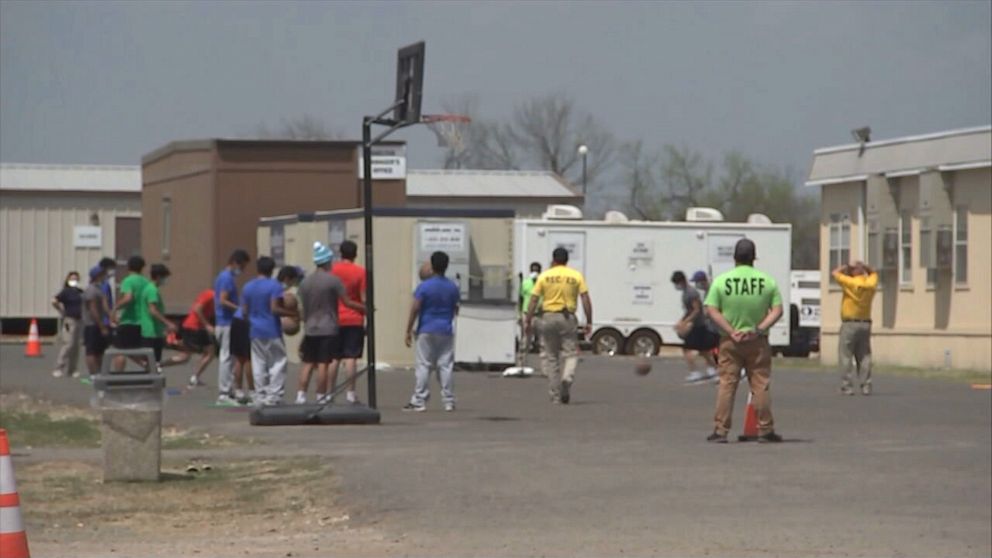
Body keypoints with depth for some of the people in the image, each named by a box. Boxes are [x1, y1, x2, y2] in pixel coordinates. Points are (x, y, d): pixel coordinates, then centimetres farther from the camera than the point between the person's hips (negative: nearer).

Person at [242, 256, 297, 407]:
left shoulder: (248, 287, 7)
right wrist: (292, 314, -9)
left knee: (258, 364, 8)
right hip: (272, 331, -5)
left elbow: (244, 311, 8)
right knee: (278, 362, 1)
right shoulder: (274, 286, -10)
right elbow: (275, 308, -19)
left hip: (255, 332, 6)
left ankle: (260, 397, 7)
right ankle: (274, 396, -6)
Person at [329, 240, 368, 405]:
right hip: (354, 320, -2)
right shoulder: (360, 272, -5)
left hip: (335, 319, 2)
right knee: (351, 357, -3)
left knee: (334, 358, 9)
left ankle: (330, 392, 9)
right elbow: (364, 298, -8)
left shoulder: (331, 269, 2)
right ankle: (350, 393, -6)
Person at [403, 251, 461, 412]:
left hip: (427, 332, -3)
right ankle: (449, 402, 4)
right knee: (446, 366, 5)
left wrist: (408, 331, -5)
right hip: (446, 332, 3)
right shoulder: (453, 287, 3)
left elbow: (415, 309, -11)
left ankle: (419, 401, -2)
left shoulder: (424, 287, -9)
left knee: (424, 366, 0)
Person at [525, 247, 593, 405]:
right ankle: (567, 377, -24)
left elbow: (533, 300, 0)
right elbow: (586, 300, -3)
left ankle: (555, 395, 8)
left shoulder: (544, 276, 3)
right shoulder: (576, 276, 2)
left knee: (550, 356, 9)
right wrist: (589, 322, 1)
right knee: (570, 353, 7)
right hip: (568, 318, -1)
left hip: (549, 318, 1)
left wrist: (528, 321, 6)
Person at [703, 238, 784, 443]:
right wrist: (759, 330, -10)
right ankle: (765, 430, 9)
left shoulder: (721, 281, -5)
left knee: (726, 385, 3)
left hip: (730, 341, 0)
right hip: (758, 341, 1)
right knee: (760, 386, 7)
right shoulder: (768, 281, -2)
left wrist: (731, 332, -11)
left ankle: (720, 430, 1)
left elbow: (712, 310, -9)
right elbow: (777, 310, -6)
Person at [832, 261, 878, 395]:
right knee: (864, 356, 7)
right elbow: (873, 273, 25)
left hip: (849, 324, -5)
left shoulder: (851, 282, -12)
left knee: (846, 356, -3)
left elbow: (835, 273, 0)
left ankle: (846, 386, -8)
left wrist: (846, 267, 10)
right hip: (865, 324, 5)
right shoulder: (870, 284, 3)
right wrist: (864, 267, 13)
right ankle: (866, 386, 2)